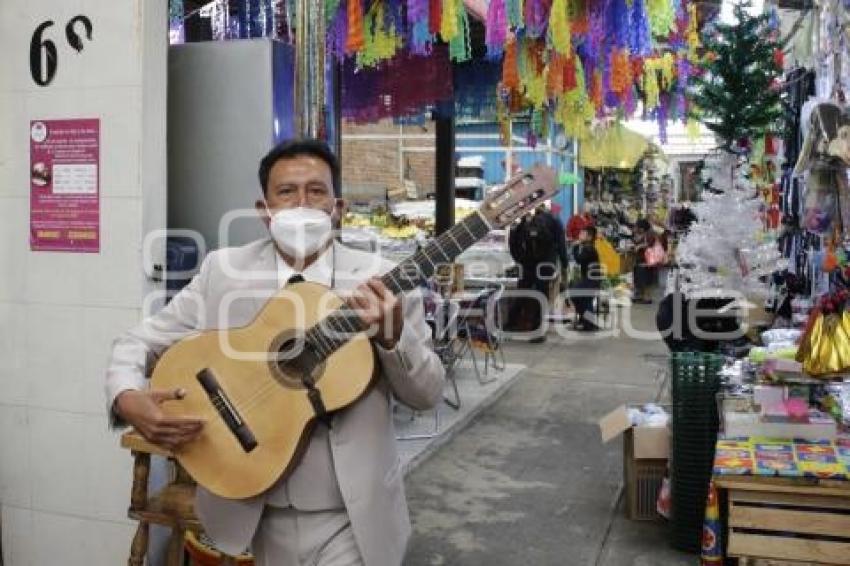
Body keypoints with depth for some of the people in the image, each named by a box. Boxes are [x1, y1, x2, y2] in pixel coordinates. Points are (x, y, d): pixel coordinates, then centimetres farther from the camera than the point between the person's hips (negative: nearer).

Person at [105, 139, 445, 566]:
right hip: (259, 512, 2)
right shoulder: (222, 271, -2)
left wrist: (392, 335, -23)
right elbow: (139, 341, 4)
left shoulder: (380, 280, -6)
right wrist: (128, 399, -17)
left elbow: (428, 394, -4)